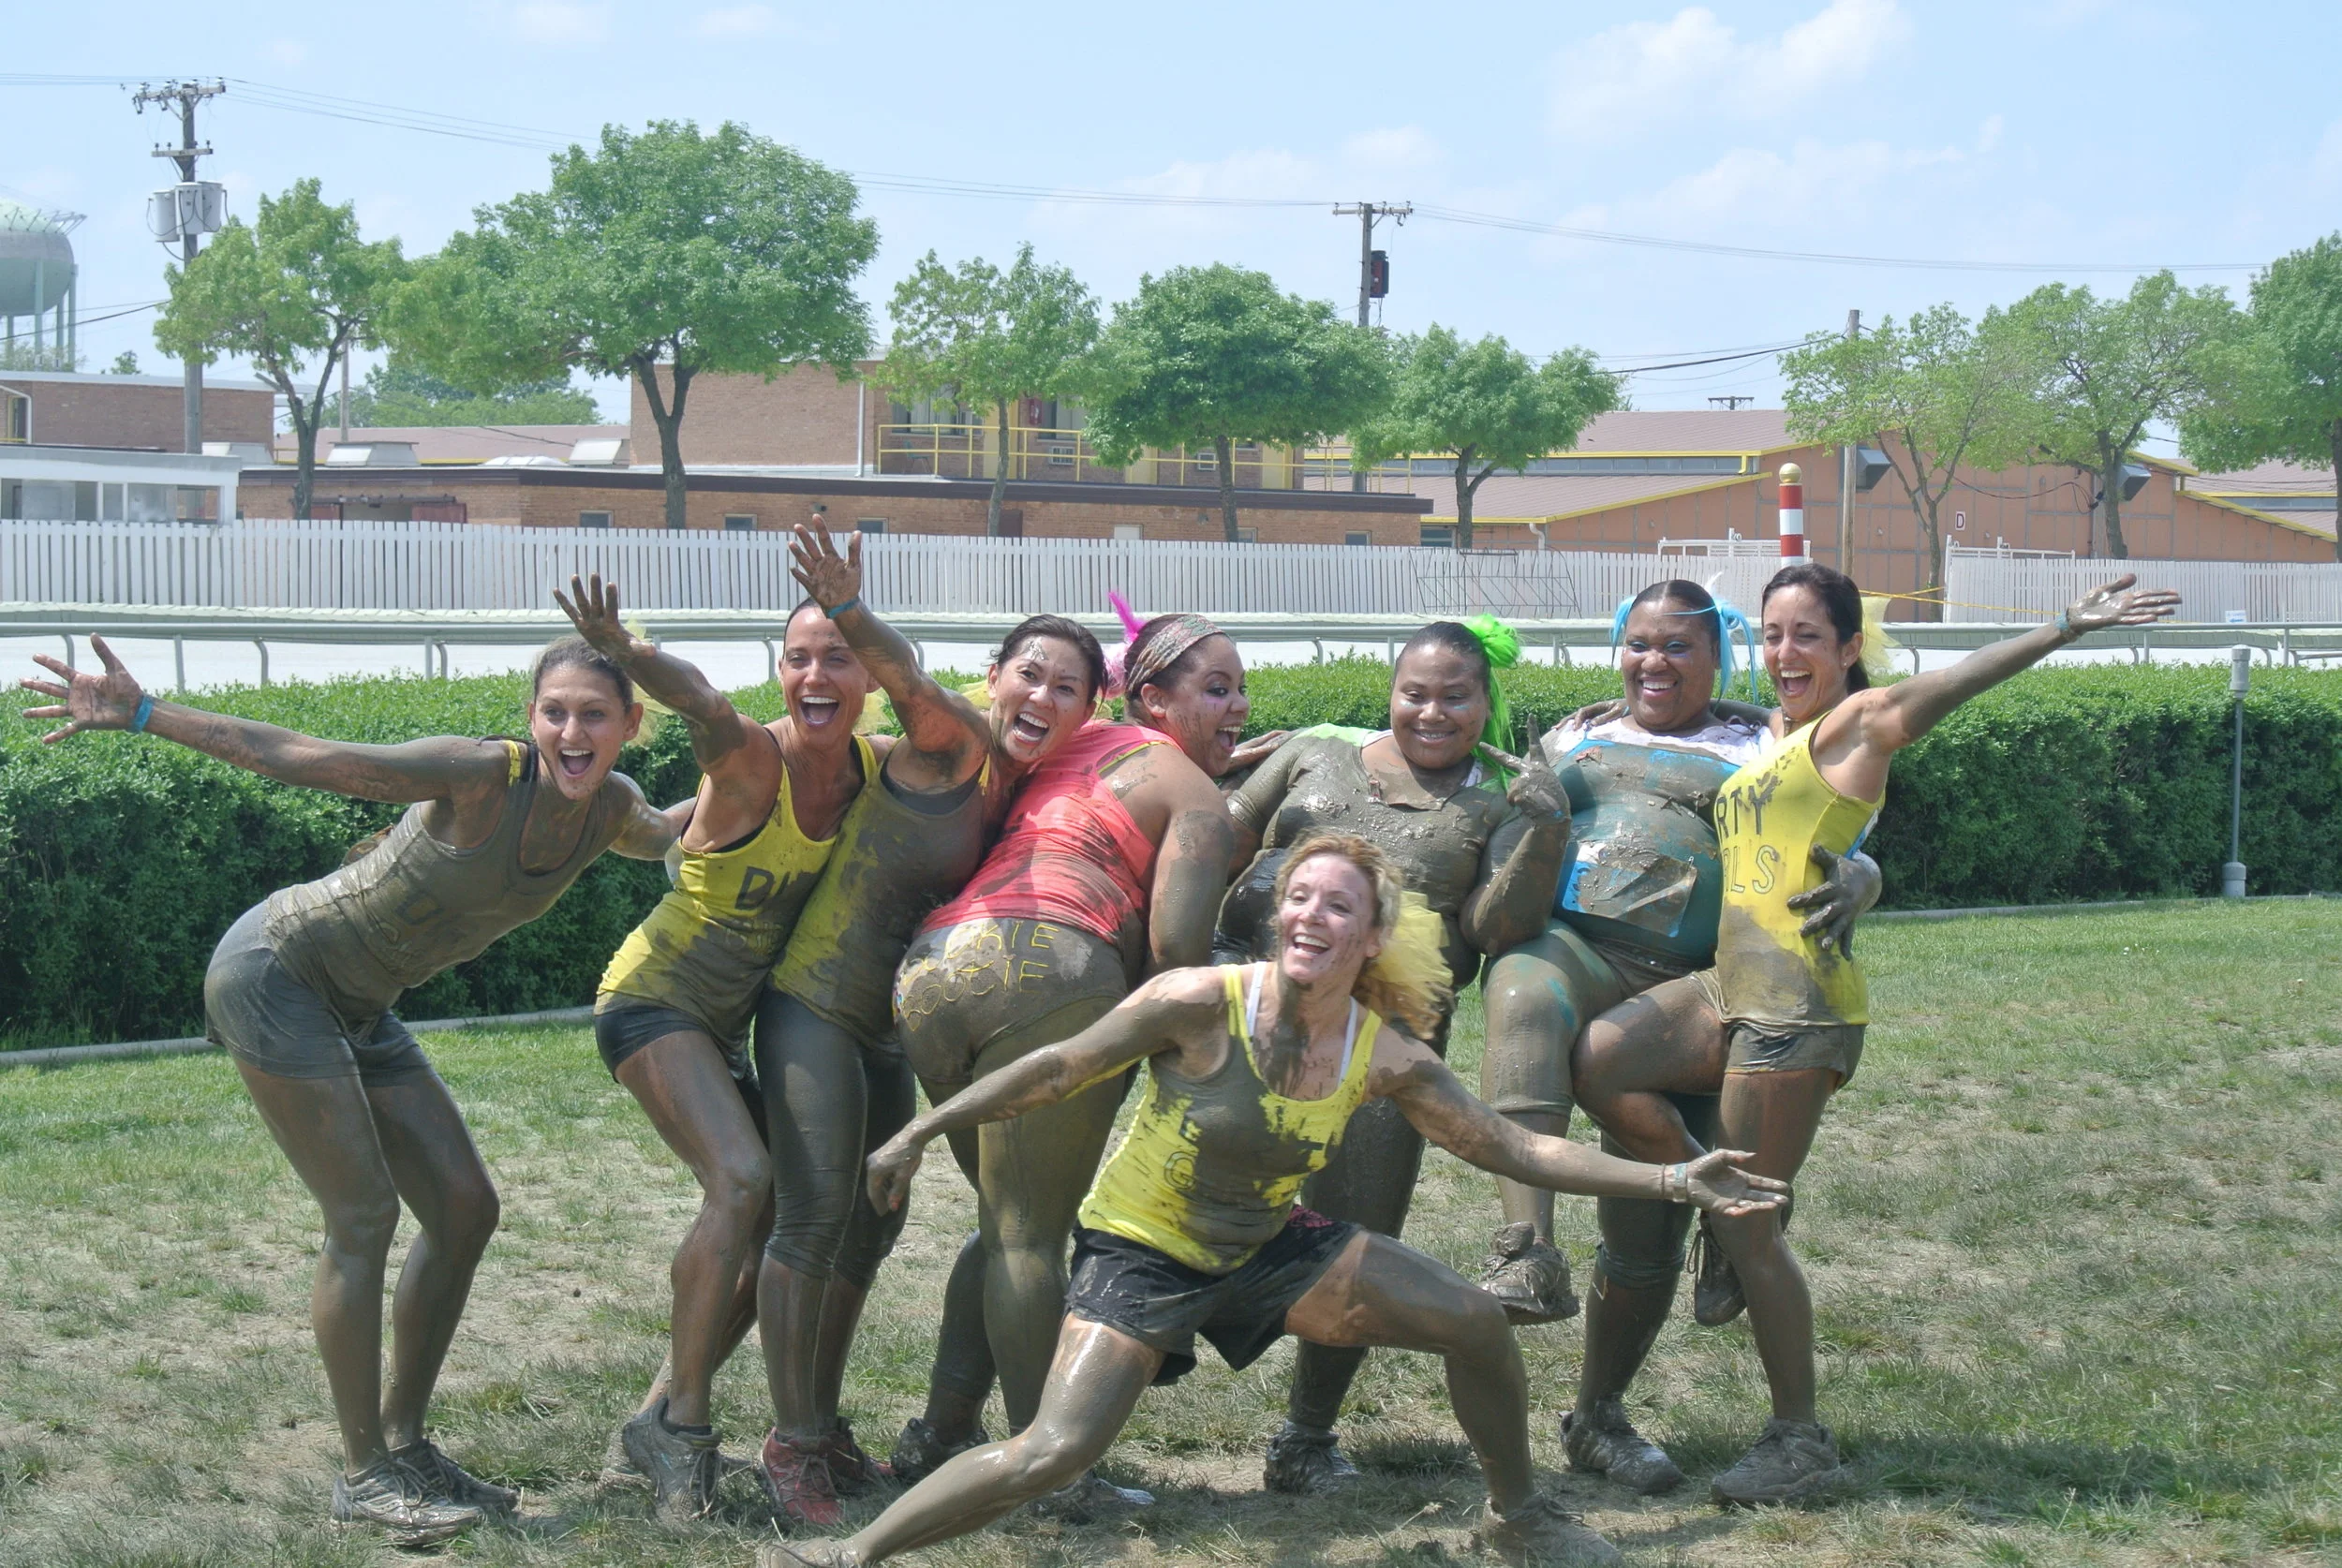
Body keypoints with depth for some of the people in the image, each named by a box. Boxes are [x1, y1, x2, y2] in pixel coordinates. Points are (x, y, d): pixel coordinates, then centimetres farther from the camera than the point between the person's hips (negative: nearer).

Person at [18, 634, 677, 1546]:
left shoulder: (612, 810, -5)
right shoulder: (483, 775, -26)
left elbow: (669, 840, 23)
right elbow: (302, 758, -26)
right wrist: (143, 714, -30)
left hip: (357, 1012, 8)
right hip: (275, 974, -8)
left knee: (464, 1209, 4)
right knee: (363, 1217, -10)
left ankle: (404, 1442, 16)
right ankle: (362, 1475, -1)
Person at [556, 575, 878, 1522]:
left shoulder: (874, 768, -5)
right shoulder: (750, 758, -24)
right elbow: (702, 704, -46)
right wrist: (623, 652, -68)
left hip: (727, 1023, 8)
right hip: (653, 998, -8)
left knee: (777, 1228, 7)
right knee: (743, 1178, -27)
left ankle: (655, 1428, 17)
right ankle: (682, 1420, -18)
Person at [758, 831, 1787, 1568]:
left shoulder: (1386, 1058, -12)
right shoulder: (1202, 1006, -25)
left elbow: (1514, 1148, -5)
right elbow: (1061, 1069, -15)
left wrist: (1672, 1182, -10)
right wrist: (921, 1133, -11)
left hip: (1268, 1247, 5)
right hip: (1141, 1251, -5)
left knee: (1477, 1324, 0)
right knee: (1055, 1452, -24)